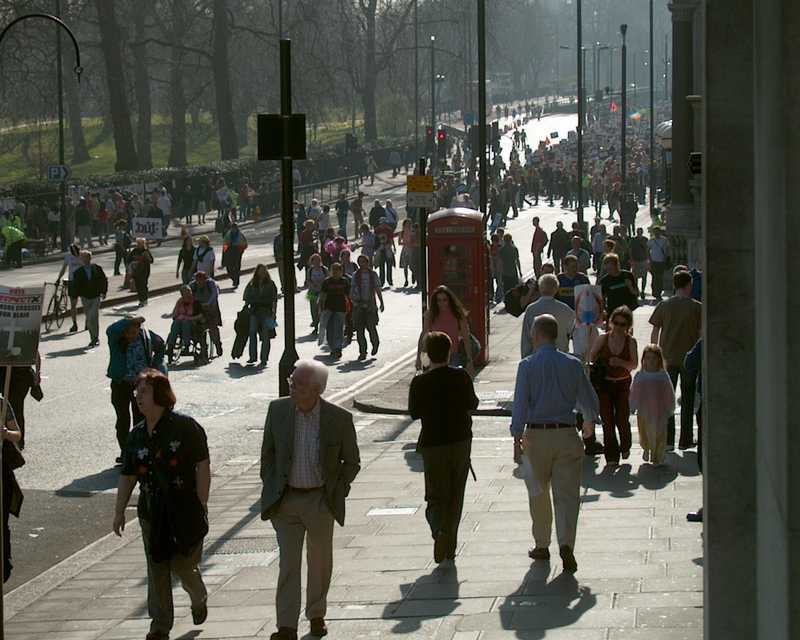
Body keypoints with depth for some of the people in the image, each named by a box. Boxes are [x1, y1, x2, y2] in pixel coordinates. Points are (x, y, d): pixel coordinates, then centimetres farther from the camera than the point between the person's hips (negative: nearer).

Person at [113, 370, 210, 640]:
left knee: (184, 564, 2)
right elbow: (127, 476, 11)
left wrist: (201, 505, -14)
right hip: (152, 511, 4)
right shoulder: (137, 434, 7)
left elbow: (203, 466, -9)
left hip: (184, 508, -4)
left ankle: (199, 600, 34)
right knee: (157, 569, 4)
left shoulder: (185, 427, -9)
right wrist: (119, 512, 8)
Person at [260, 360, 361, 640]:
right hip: (286, 499, 1)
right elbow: (267, 453, 8)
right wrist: (270, 489, 2)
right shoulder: (277, 410, -6)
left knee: (320, 562, 14)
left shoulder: (339, 419, -12)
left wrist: (336, 493, -5)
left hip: (320, 500, -1)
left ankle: (316, 615, 33)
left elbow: (351, 462, 1)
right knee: (288, 564, -2)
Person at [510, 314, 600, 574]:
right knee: (567, 493, 1)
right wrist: (588, 420, 28)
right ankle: (566, 543, -18)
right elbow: (590, 402, 7)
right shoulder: (573, 365, 0)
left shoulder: (527, 365, -6)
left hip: (537, 435, 0)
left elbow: (520, 404, -11)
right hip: (567, 434, 1)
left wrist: (517, 436, -5)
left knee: (539, 493, 16)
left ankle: (542, 545, 25)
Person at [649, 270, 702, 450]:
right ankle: (686, 440, 12)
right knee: (687, 400, 10)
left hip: (668, 359, 1)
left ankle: (667, 440, 4)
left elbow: (655, 332, 1)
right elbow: (702, 334, -6)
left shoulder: (664, 305, -1)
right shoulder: (697, 307, -7)